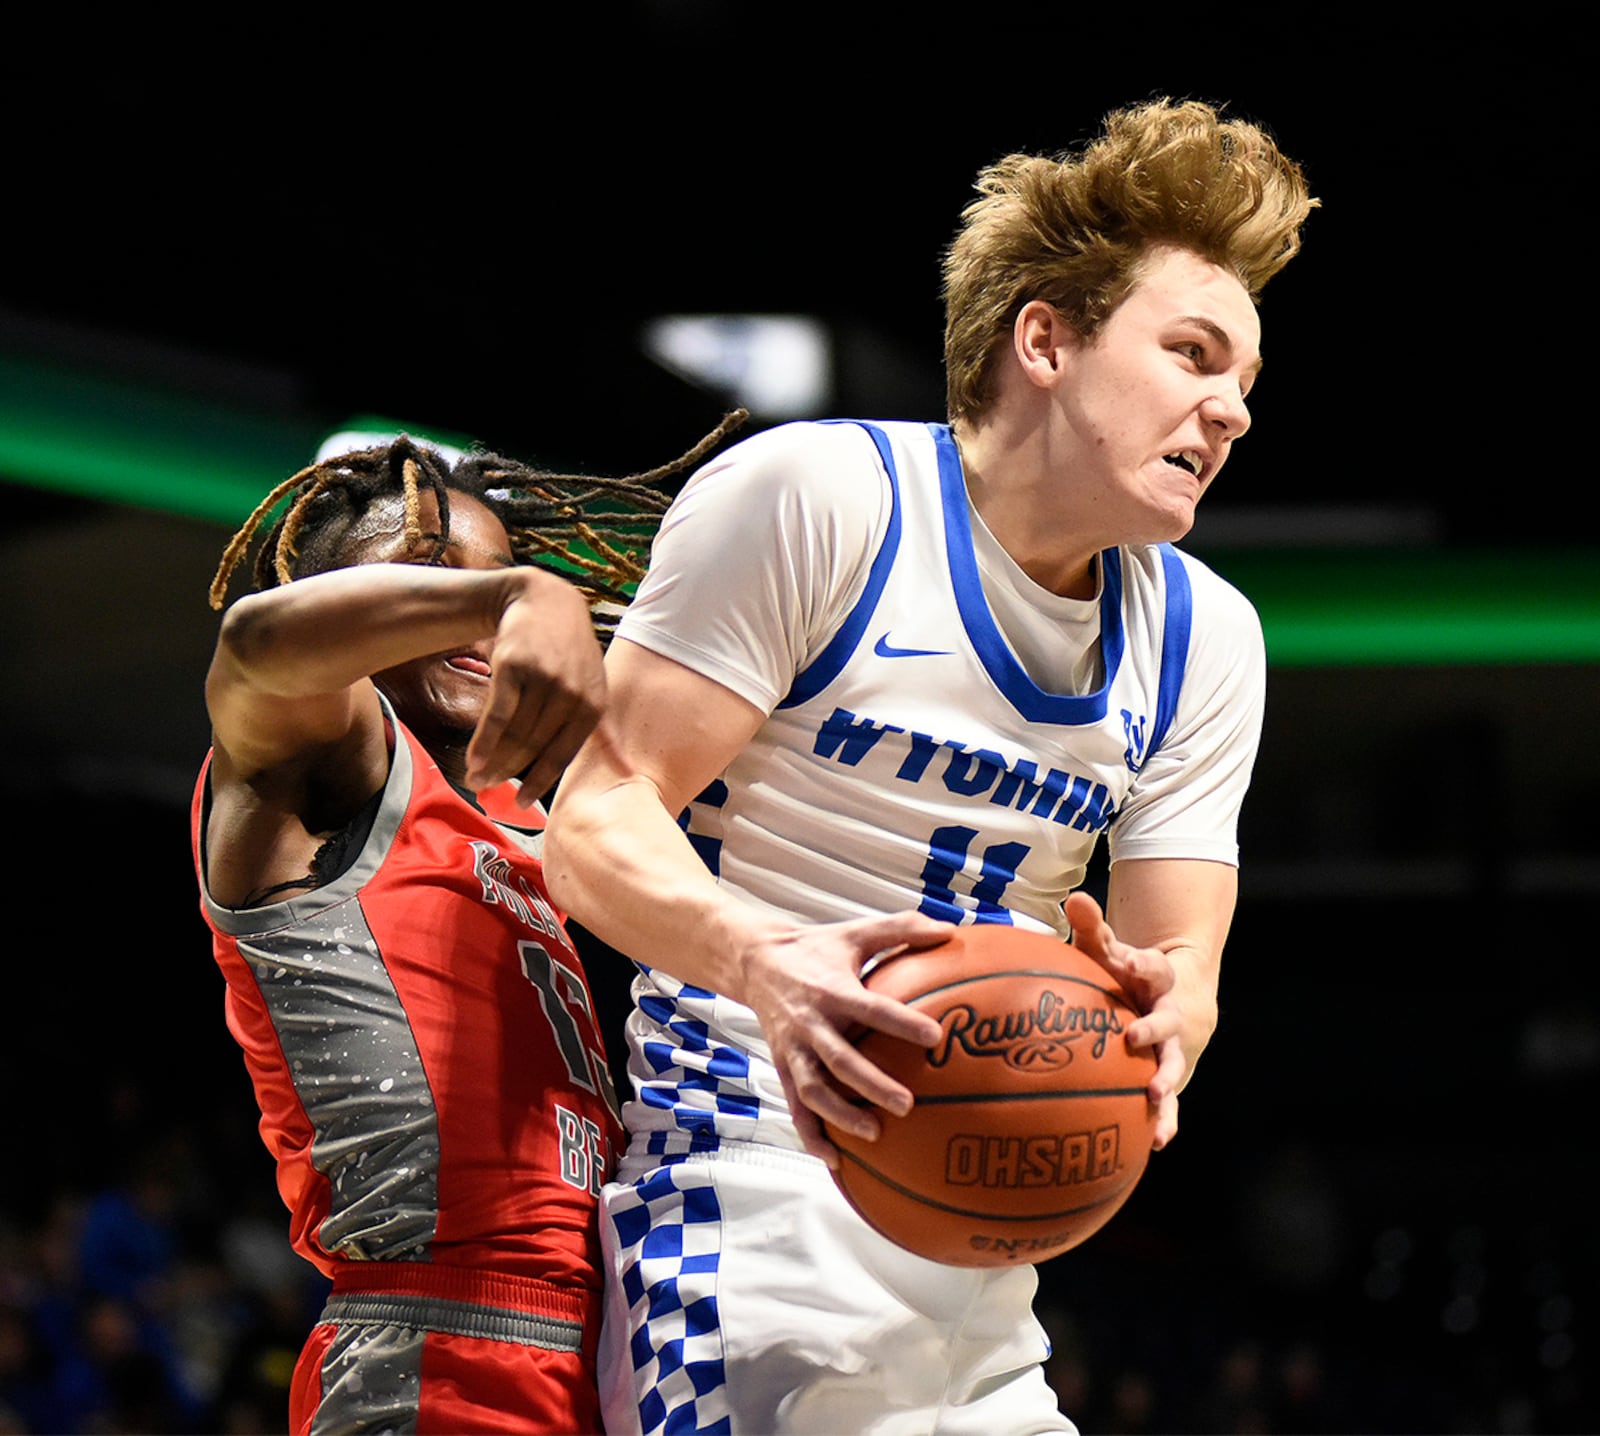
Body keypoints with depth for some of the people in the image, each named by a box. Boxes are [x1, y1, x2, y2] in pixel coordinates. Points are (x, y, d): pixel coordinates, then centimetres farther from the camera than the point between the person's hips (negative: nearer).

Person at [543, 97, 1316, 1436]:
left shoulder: (1207, 637, 10)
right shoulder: (811, 495, -9)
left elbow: (1178, 962, 5)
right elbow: (602, 822, -13)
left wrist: (1161, 1012, -21)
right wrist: (766, 965, -33)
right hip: (757, 1174, -7)